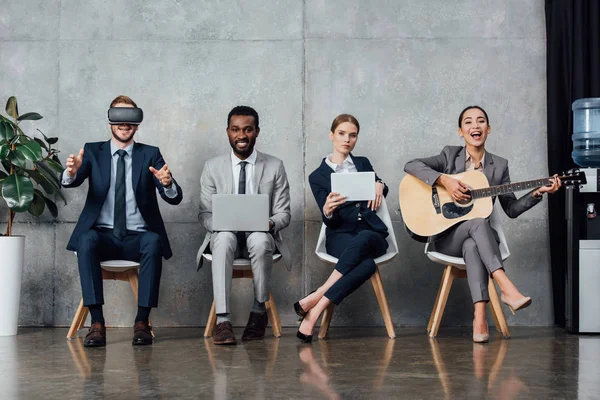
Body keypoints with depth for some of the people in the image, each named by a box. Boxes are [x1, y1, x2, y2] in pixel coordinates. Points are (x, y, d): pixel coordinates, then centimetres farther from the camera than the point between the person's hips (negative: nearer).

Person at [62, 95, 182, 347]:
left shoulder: (150, 155, 6)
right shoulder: (93, 151, 8)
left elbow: (175, 198, -5)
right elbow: (70, 182, -11)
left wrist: (168, 184, -30)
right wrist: (71, 172, -36)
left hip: (138, 238, 0)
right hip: (103, 236, 0)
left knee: (153, 242, -33)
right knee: (87, 240, -32)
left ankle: (142, 322, -28)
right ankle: (97, 323, -30)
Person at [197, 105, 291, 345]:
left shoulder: (275, 167, 5)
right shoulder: (213, 167, 6)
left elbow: (283, 213, 4)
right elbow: (205, 213, 5)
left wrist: (271, 223, -20)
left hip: (260, 235, 0)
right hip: (224, 236, 0)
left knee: (260, 240, -37)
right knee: (224, 238, -36)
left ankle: (259, 312, -18)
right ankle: (222, 320, -41)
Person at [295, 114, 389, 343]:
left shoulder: (363, 164, 20)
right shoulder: (318, 176, 8)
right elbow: (330, 222, 1)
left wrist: (379, 185, -9)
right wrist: (327, 210, -24)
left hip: (372, 233, 2)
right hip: (340, 236, -2)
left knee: (362, 239, -39)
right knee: (367, 264, -39)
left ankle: (315, 300, -39)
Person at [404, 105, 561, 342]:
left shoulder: (499, 166, 9)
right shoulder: (450, 155, 5)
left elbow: (511, 209, 8)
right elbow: (411, 166, -9)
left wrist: (537, 193, -7)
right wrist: (444, 180, -21)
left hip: (479, 238, 1)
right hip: (447, 238, -1)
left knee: (471, 246, -37)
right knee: (478, 223, -36)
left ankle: (480, 317, -47)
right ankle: (506, 288, -47)